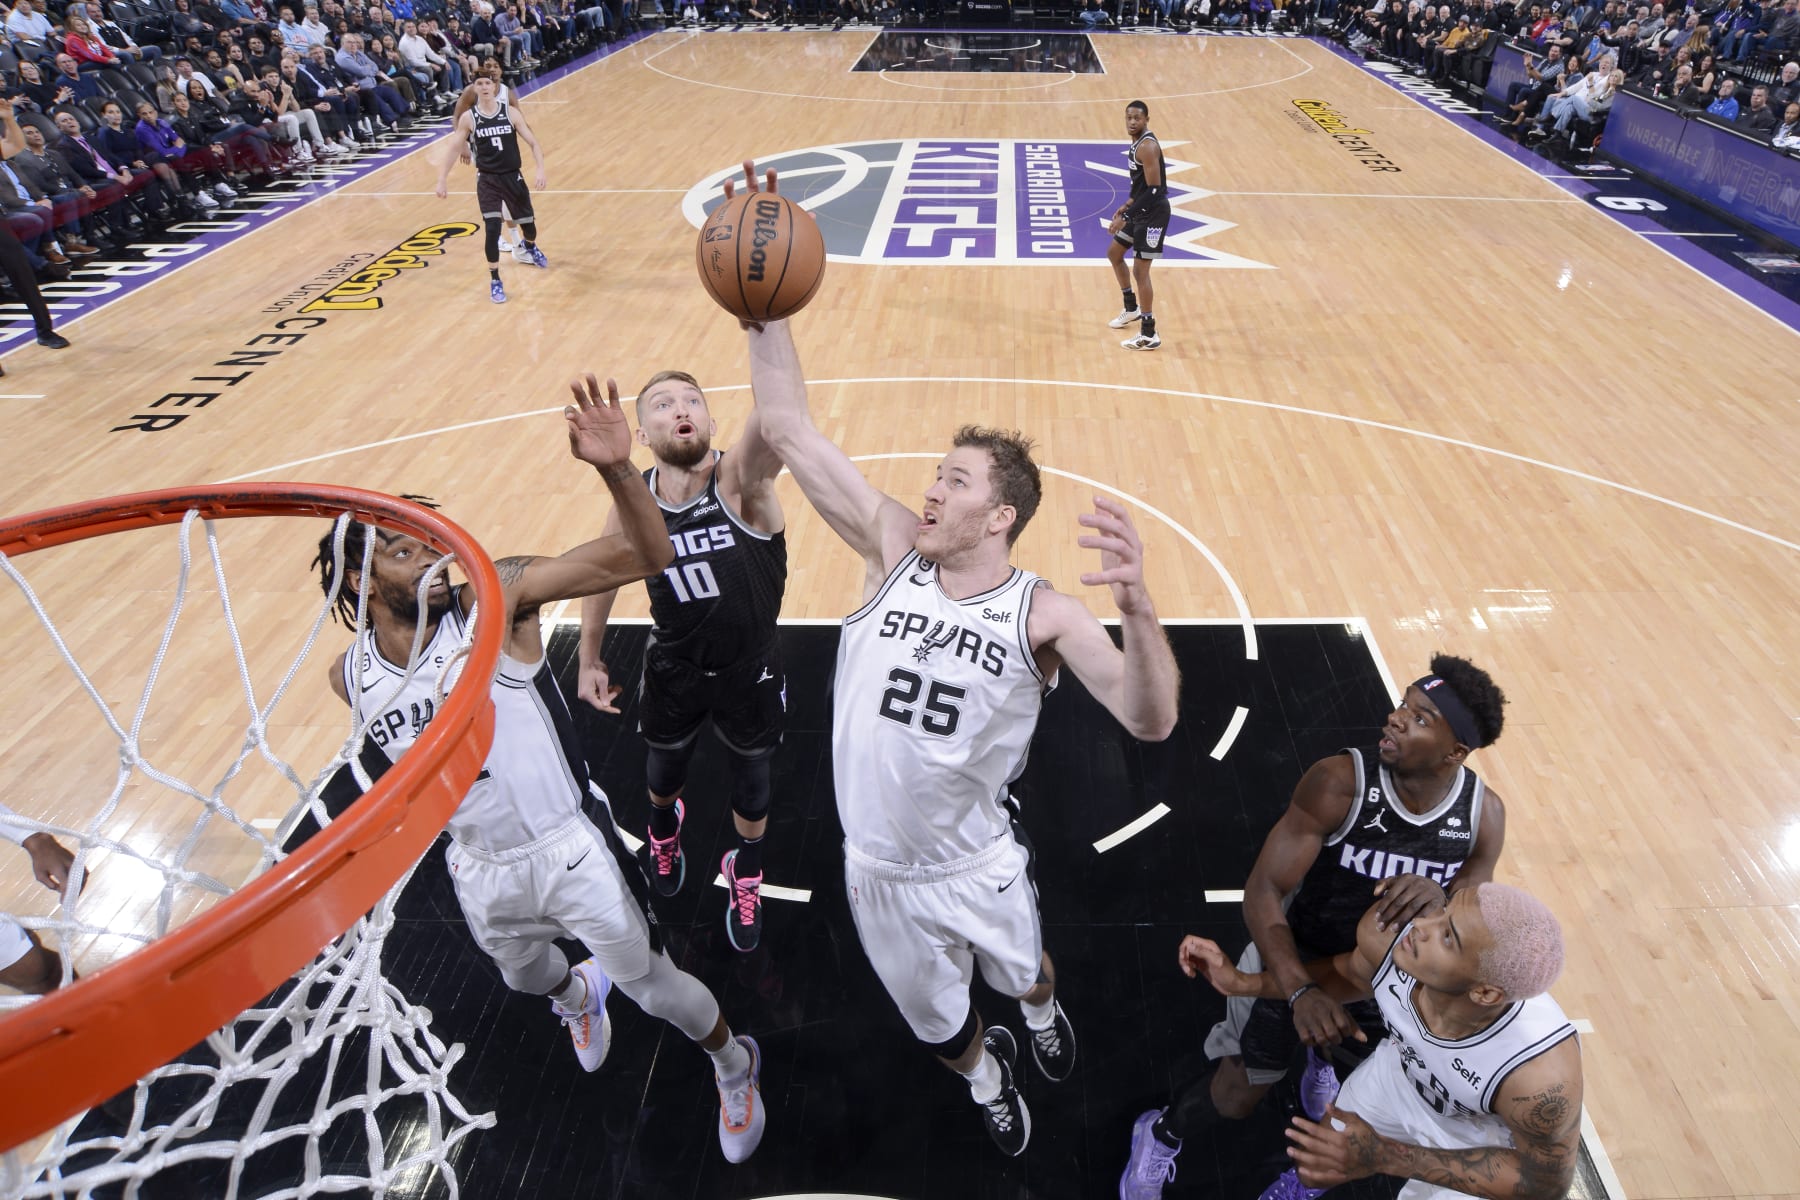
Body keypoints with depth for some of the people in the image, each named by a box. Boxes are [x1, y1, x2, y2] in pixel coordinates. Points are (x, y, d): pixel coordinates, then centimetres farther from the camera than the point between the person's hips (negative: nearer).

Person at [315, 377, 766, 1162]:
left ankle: (735, 1068, 40)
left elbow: (645, 557, -33)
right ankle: (579, 997, 71)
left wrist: (616, 470, -49)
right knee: (524, 976, 33)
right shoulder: (351, 676, -7)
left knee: (652, 985, 10)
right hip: (479, 868, 6)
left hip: (569, 851, -5)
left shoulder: (495, 599, -22)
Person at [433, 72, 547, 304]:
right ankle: (494, 281, -3)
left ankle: (529, 246, 53)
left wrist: (540, 170, -18)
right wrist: (442, 179, -2)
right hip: (487, 180, -1)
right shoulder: (468, 118, -4)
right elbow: (454, 149, 3)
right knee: (493, 228, -15)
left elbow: (533, 143, -2)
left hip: (513, 176, 2)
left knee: (528, 224, 14)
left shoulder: (510, 113, -4)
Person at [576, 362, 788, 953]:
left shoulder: (740, 480, -27)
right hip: (674, 667, 3)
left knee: (751, 776, 18)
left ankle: (746, 871, 50)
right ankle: (664, 822, 65)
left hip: (750, 669, -2)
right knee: (666, 760, 28)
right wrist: (589, 659, 8)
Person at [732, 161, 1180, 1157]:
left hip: (976, 870, -1)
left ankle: (1041, 1016, 69)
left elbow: (1149, 720, -30)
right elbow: (790, 433, -17)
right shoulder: (894, 553, -14)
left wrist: (1137, 608, -48)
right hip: (876, 869, 2)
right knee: (937, 1022, 25)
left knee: (1023, 974, 30)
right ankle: (986, 1078, 61)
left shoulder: (1041, 614, -19)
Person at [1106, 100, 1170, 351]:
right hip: (1141, 210, 10)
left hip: (1153, 213, -10)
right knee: (1114, 253, 22)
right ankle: (1132, 308, 37)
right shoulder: (1137, 143, 10)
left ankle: (1149, 335, -1)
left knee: (1140, 270, -8)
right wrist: (1126, 207, 16)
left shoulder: (1147, 147, -21)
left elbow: (1154, 189, -26)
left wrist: (1125, 216, -27)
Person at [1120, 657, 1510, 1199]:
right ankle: (1161, 1134, 34)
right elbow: (1262, 890, -28)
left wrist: (1441, 898, -35)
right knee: (1239, 1096, 2)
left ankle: (1324, 1059, 56)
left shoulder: (1484, 813, -17)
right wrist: (1300, 992, -42)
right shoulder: (1339, 782, -30)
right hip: (1297, 958, -4)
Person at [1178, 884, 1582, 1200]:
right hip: (1400, 1071, 3)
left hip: (1476, 1143, -3)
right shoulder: (1390, 930, -36)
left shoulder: (1542, 1074, -44)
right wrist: (1242, 983, -17)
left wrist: (1385, 1157, -30)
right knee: (1321, 1159, 23)